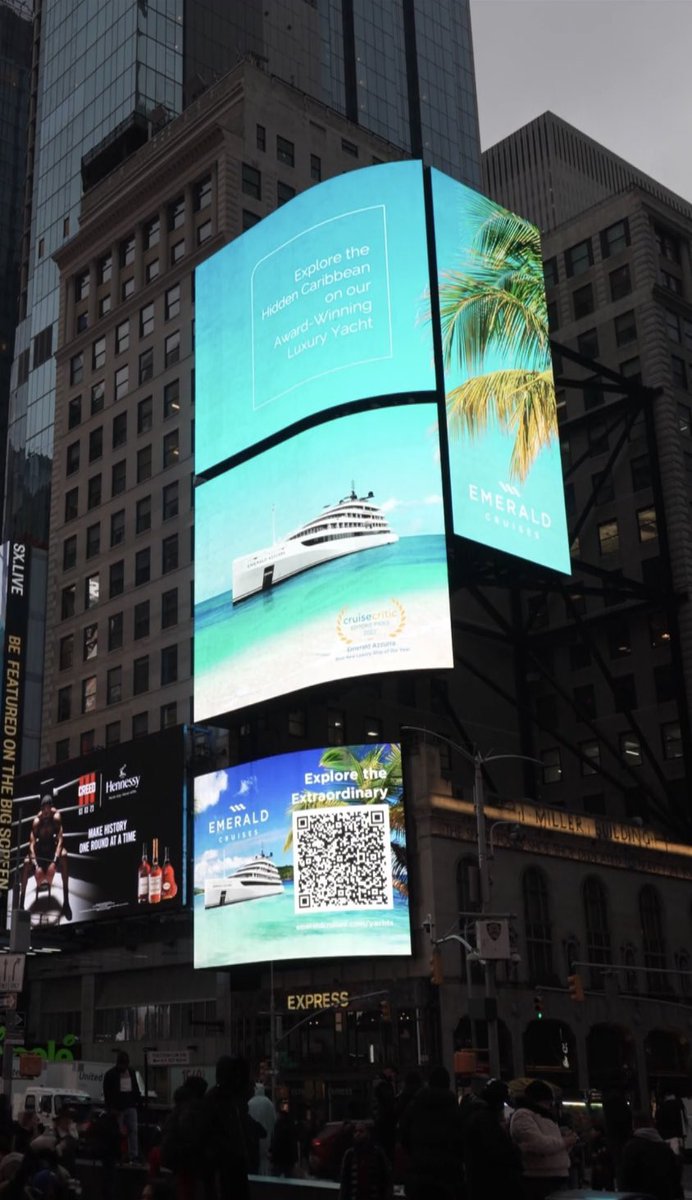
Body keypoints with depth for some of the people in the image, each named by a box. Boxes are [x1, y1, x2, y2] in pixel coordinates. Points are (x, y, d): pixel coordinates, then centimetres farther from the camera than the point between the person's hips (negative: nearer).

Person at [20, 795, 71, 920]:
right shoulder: (36, 821, -26)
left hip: (53, 845, -1)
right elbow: (32, 843, -29)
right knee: (27, 863, -27)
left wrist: (55, 861, -43)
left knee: (63, 855, -32)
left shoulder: (56, 817, -27)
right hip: (40, 846, 1)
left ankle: (66, 901, -32)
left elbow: (60, 840, -30)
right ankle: (21, 903, -21)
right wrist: (36, 865, -44)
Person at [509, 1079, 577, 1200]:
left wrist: (568, 1140, 5)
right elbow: (538, 1143, -24)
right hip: (538, 1181, -10)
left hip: (557, 1178, 10)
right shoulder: (522, 1115, -9)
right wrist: (563, 1142, -9)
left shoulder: (544, 1116, 23)